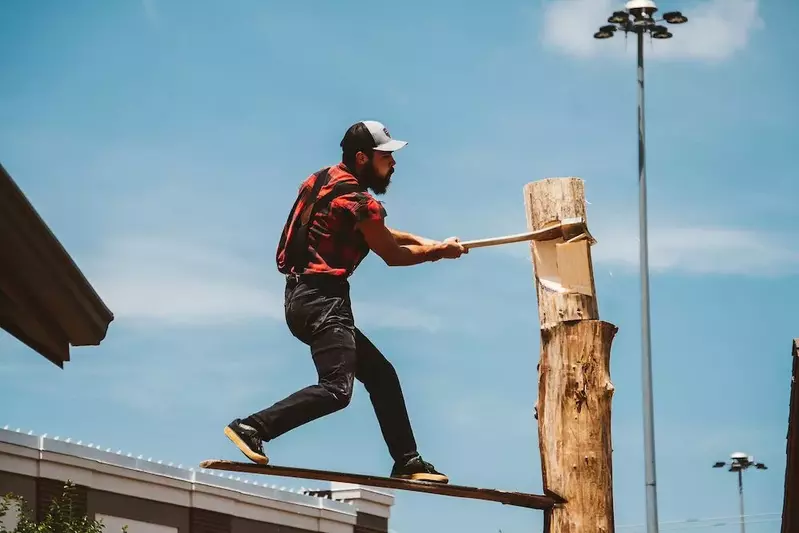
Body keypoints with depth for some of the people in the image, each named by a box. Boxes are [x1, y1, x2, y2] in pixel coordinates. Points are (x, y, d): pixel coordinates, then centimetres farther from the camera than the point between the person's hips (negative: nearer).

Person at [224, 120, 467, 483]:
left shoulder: (329, 181, 16)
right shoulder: (357, 200, -12)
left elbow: (380, 234, 26)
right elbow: (393, 256, -2)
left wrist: (425, 243, 14)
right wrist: (438, 251, 13)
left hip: (306, 299, 11)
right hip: (321, 300, -11)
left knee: (382, 375, 16)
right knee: (336, 389, -22)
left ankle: (408, 463, 19)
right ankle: (251, 428, -24)